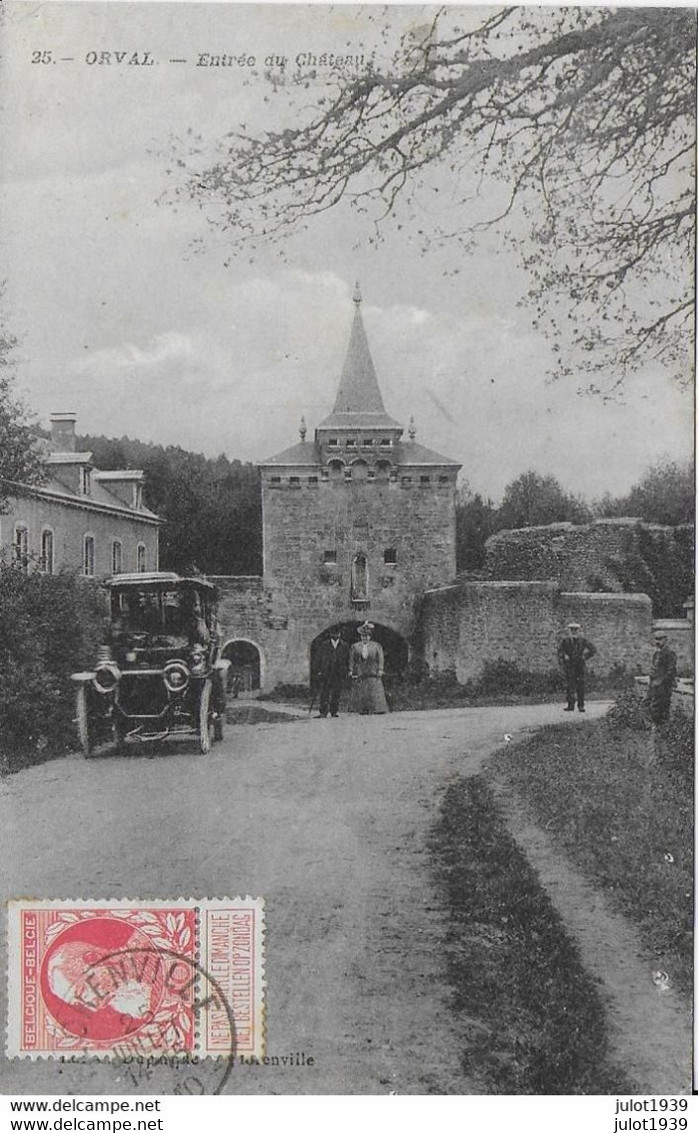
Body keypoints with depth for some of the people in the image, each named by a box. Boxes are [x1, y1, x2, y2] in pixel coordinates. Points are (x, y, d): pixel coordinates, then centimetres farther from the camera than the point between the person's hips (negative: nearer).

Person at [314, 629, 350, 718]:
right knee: (324, 694, -5)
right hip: (326, 673, -1)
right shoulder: (324, 645, 6)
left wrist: (346, 672, 4)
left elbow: (347, 660, 11)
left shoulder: (344, 646, 8)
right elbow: (319, 658, 6)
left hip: (339, 674, 1)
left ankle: (334, 711, 11)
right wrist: (319, 670, -2)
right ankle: (323, 712, -3)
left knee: (336, 694, 2)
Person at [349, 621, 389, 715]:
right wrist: (351, 670, -2)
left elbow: (380, 658, 3)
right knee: (360, 694, -3)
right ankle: (363, 711, -1)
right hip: (359, 674, 1)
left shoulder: (376, 646, 9)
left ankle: (374, 711, -6)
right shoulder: (355, 647, 11)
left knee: (374, 693, -6)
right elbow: (351, 659, 7)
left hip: (373, 674, -1)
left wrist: (380, 670, -7)